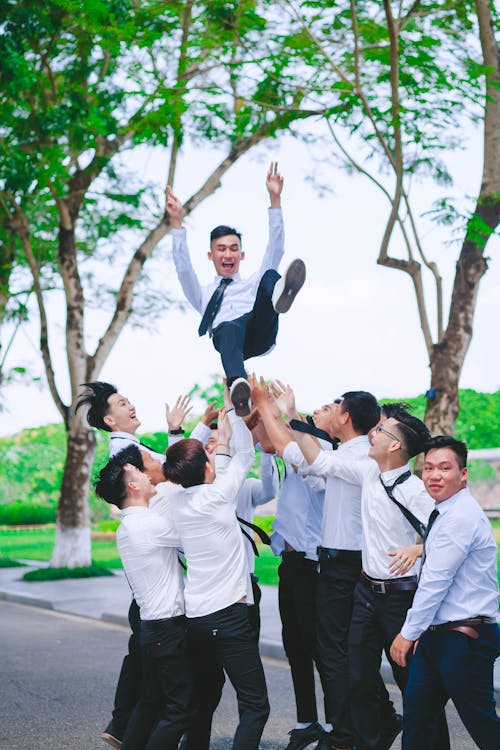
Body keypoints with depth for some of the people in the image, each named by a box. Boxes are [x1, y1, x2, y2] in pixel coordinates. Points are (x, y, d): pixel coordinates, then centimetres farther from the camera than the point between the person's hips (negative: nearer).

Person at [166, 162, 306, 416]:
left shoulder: (253, 283, 40)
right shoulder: (204, 294, 38)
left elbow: (275, 250, 27)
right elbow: (183, 267, 21)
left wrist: (275, 200, 17)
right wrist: (177, 223, 11)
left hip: (260, 332, 1)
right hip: (225, 334, -1)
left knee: (270, 276, -27)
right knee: (228, 329, -42)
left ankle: (280, 294, -66)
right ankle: (238, 386, -71)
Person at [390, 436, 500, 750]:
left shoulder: (462, 517, -17)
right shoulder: (444, 514, 14)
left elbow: (435, 581, -18)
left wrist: (409, 633, -12)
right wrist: (421, 631, 15)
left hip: (465, 639, -10)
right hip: (437, 635, 10)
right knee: (415, 713, 10)